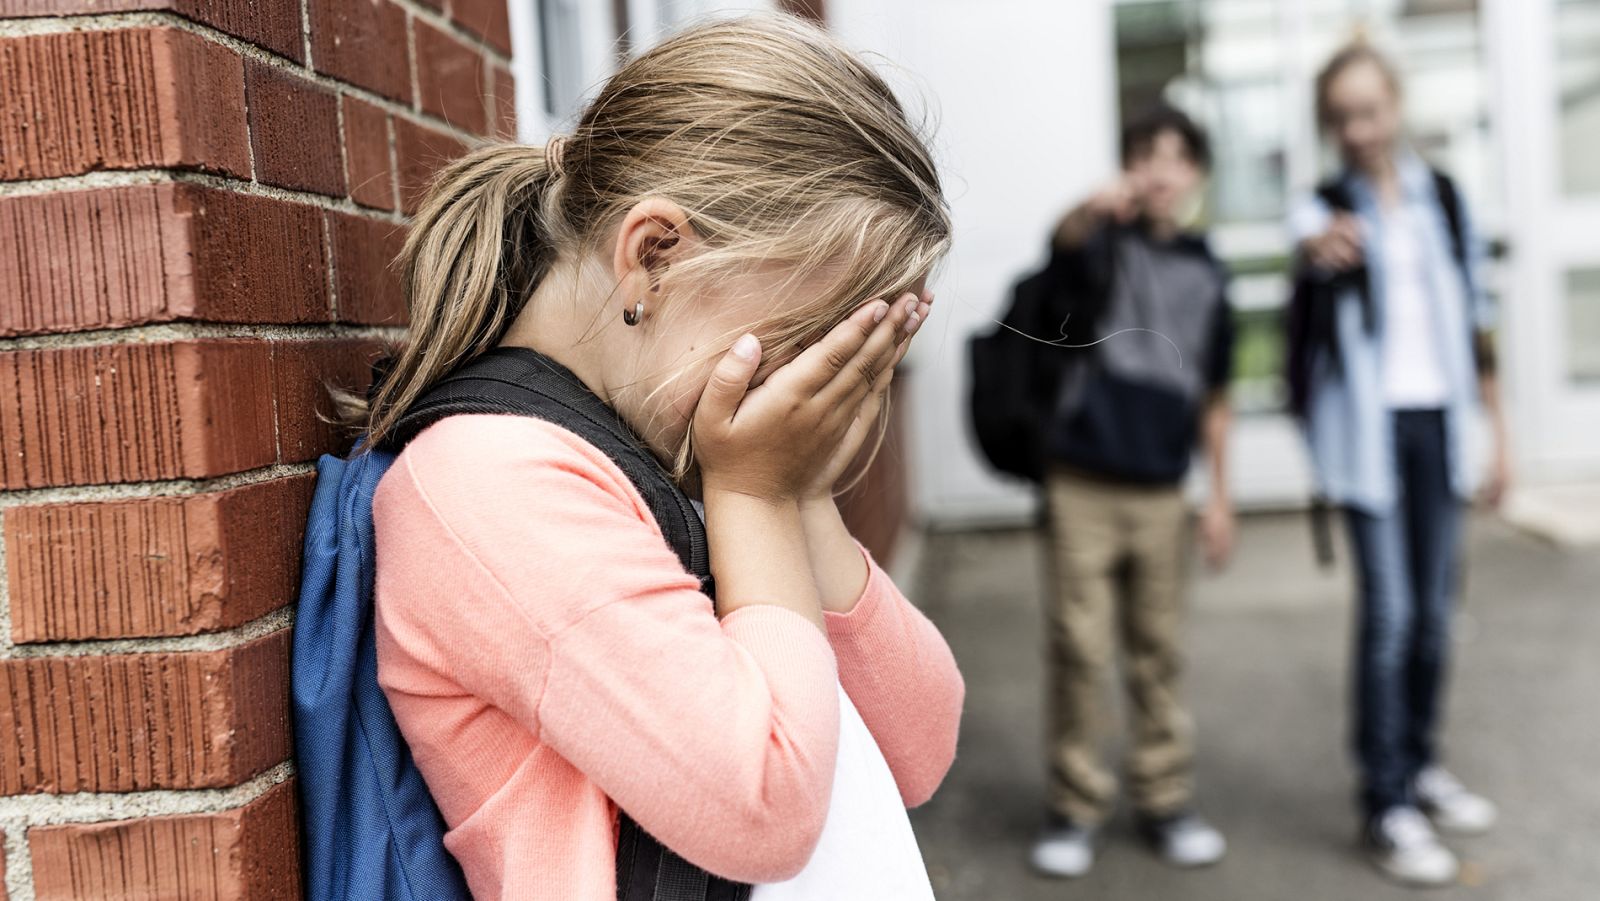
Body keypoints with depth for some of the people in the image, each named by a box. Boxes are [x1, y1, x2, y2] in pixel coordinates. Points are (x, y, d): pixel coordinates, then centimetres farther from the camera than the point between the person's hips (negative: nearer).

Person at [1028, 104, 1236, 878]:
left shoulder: (1205, 272, 10)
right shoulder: (1104, 243, -2)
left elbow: (1212, 393, 15)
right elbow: (1066, 240, -29)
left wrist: (1220, 493, 12)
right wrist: (1098, 207, -52)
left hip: (1162, 488, 4)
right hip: (1083, 482, -3)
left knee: (1158, 650, 10)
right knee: (1079, 645, -1)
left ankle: (1165, 799, 23)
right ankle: (1075, 805, 13)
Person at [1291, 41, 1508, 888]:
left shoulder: (1442, 197, 9)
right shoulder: (1325, 207, -4)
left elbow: (1472, 313, 13)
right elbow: (1312, 252, -29)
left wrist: (1497, 426, 11)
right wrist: (1323, 249, -54)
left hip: (1437, 418, 4)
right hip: (1368, 425, -4)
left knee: (1434, 606, 9)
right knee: (1389, 611, -9)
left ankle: (1420, 764, 27)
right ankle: (1386, 806, -1)